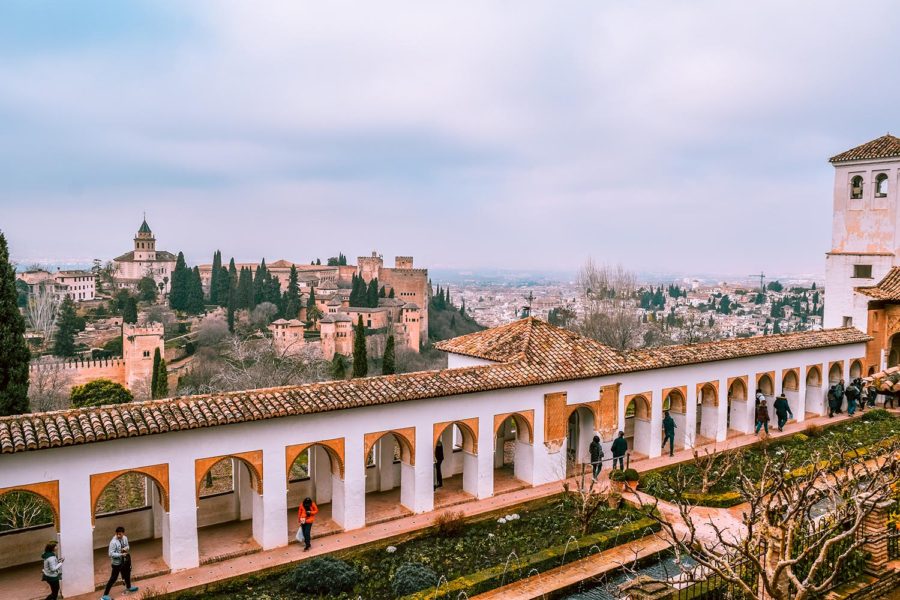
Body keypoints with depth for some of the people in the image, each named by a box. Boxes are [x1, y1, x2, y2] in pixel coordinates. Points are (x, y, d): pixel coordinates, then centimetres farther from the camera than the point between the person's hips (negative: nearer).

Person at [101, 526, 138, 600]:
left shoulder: (125, 538, -6)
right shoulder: (113, 542, -25)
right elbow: (111, 554, -25)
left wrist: (126, 548, -14)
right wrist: (121, 554, -29)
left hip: (125, 561, 7)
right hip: (117, 563, -7)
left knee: (127, 574, 26)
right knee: (113, 578, -2)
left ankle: (128, 587, 50)